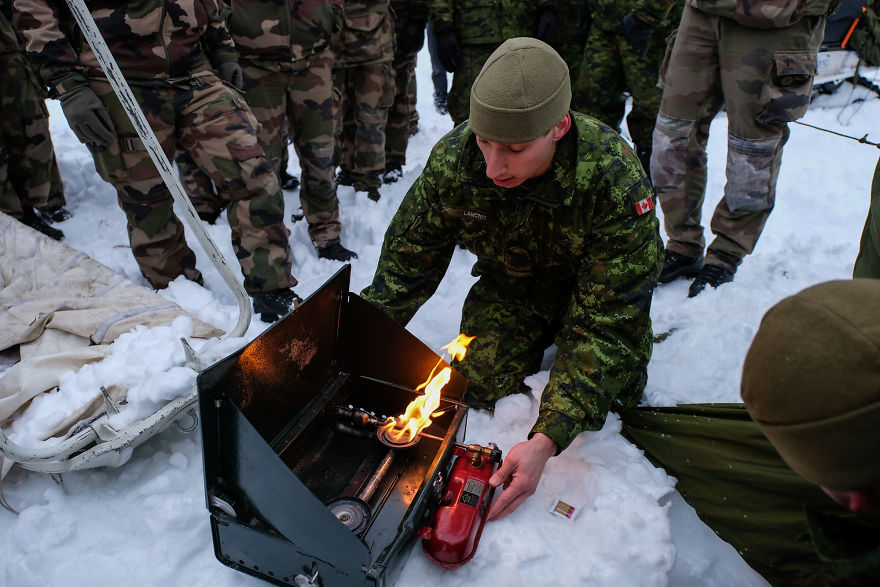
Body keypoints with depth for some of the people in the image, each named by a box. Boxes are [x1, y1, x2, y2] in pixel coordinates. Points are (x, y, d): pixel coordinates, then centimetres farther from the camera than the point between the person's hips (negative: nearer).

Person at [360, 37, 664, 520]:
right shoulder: (451, 160, -27)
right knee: (479, 386, -12)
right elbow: (405, 263, -14)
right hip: (509, 285, 2)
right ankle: (539, 342, 19)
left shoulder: (616, 184, -37)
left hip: (597, 291, -1)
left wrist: (547, 439, -43)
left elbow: (608, 322, -34)